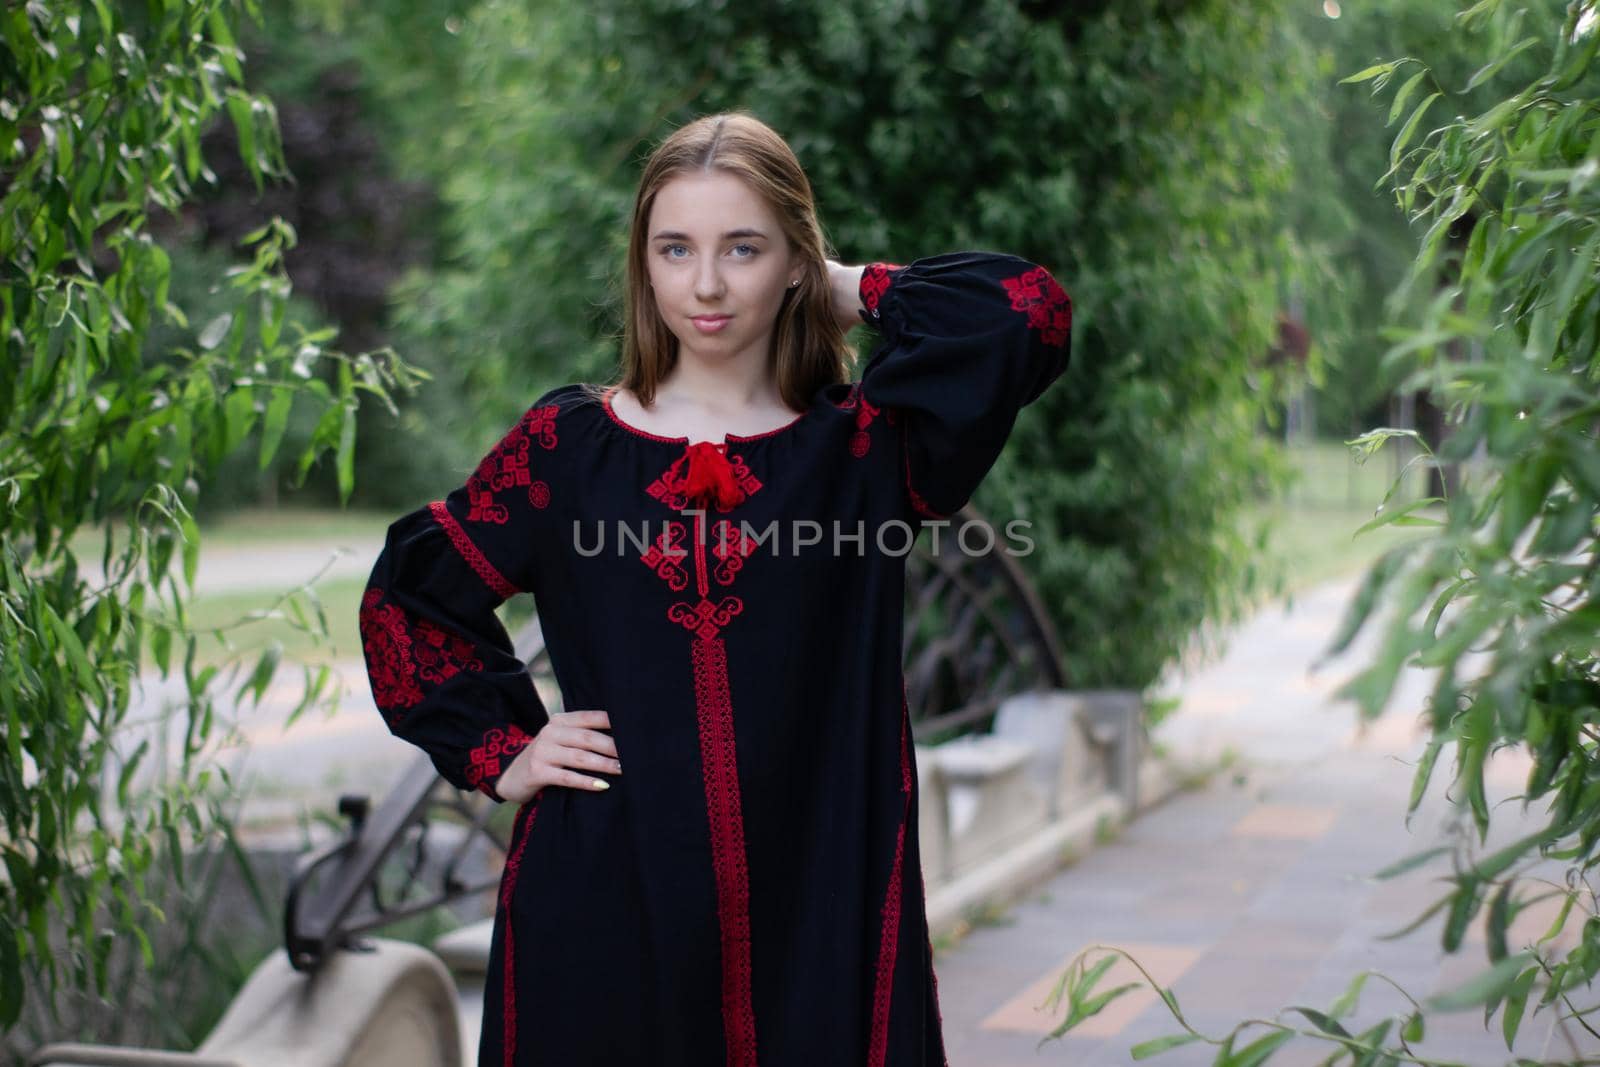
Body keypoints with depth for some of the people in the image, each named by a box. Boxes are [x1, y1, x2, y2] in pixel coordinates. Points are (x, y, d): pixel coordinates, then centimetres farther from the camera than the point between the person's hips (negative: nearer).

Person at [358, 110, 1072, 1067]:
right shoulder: (567, 447, 4)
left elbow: (1027, 312, -15)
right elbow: (409, 596, 16)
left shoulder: (863, 448, 0)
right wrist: (497, 752, 6)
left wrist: (858, 293, 0)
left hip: (820, 909, 0)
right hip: (607, 906, 1)